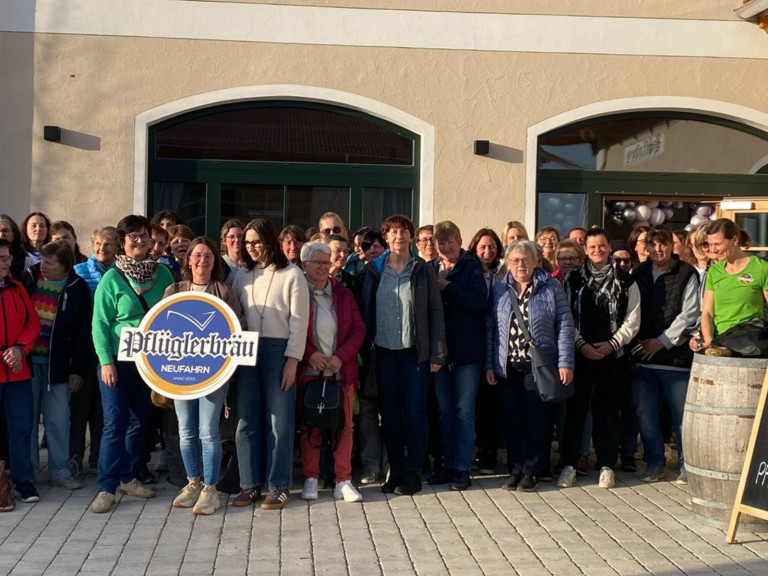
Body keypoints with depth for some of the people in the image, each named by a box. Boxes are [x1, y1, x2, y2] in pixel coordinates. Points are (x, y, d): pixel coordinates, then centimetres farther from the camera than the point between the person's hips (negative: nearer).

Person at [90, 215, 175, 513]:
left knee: (140, 421, 12)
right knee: (115, 422, -7)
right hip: (118, 361, -4)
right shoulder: (112, 278, -6)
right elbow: (99, 324, -6)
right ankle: (107, 487, -1)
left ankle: (129, 477, 25)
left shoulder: (162, 273, 3)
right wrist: (106, 361, -14)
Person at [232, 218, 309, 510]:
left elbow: (299, 321, -6)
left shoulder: (291, 274, -4)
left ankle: (279, 485, 9)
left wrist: (292, 360, -11)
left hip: (279, 349, -4)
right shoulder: (243, 275, 10)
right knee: (247, 419, 6)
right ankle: (250, 483, 15)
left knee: (279, 420, 1)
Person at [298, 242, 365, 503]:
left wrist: (341, 356, -8)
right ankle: (311, 479, 12)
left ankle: (343, 481, 8)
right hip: (308, 371, -2)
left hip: (342, 371, 3)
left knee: (344, 426, 2)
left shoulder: (343, 294, 9)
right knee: (310, 426, 3)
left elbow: (358, 329, 5)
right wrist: (309, 354, -15)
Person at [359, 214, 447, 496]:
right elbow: (365, 310, 6)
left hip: (415, 352, -2)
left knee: (414, 412, -1)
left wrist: (437, 354, -5)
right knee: (389, 413, 6)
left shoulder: (424, 271, 2)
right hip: (384, 351, 2)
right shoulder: (373, 270, 6)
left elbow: (436, 312, 1)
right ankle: (395, 470, 18)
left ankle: (413, 471, 11)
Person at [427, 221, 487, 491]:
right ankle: (448, 464, 21)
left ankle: (462, 468, 7)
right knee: (445, 410, 12)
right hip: (440, 349, 5)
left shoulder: (471, 267, -4)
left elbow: (480, 301, -18)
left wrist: (447, 286, -16)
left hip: (466, 350, -5)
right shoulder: (431, 269, 9)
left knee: (464, 411, 1)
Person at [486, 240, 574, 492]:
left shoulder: (551, 288, 1)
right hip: (507, 367, 2)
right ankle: (515, 469, 17)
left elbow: (565, 325, -1)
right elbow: (490, 327, 9)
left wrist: (565, 362, -7)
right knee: (512, 419, 6)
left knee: (538, 419, 1)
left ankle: (532, 471, 11)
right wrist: (489, 364, 4)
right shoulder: (499, 290, 9)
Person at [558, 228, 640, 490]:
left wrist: (612, 344, -10)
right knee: (576, 408, 3)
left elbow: (632, 319, 1)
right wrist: (582, 344, -9)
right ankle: (569, 464, 10)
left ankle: (607, 465, 14)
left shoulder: (625, 281, 3)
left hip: (612, 354, 0)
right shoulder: (574, 279, 4)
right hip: (580, 353, 0)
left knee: (608, 410, 5)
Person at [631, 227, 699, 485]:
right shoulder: (638, 274, 13)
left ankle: (687, 465, 15)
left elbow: (689, 315, -7)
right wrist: (636, 343, 0)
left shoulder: (686, 274, -1)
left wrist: (662, 341, -10)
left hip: (676, 358, -4)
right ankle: (654, 462, 22)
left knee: (682, 415, 1)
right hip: (642, 357, 4)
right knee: (645, 413, 7)